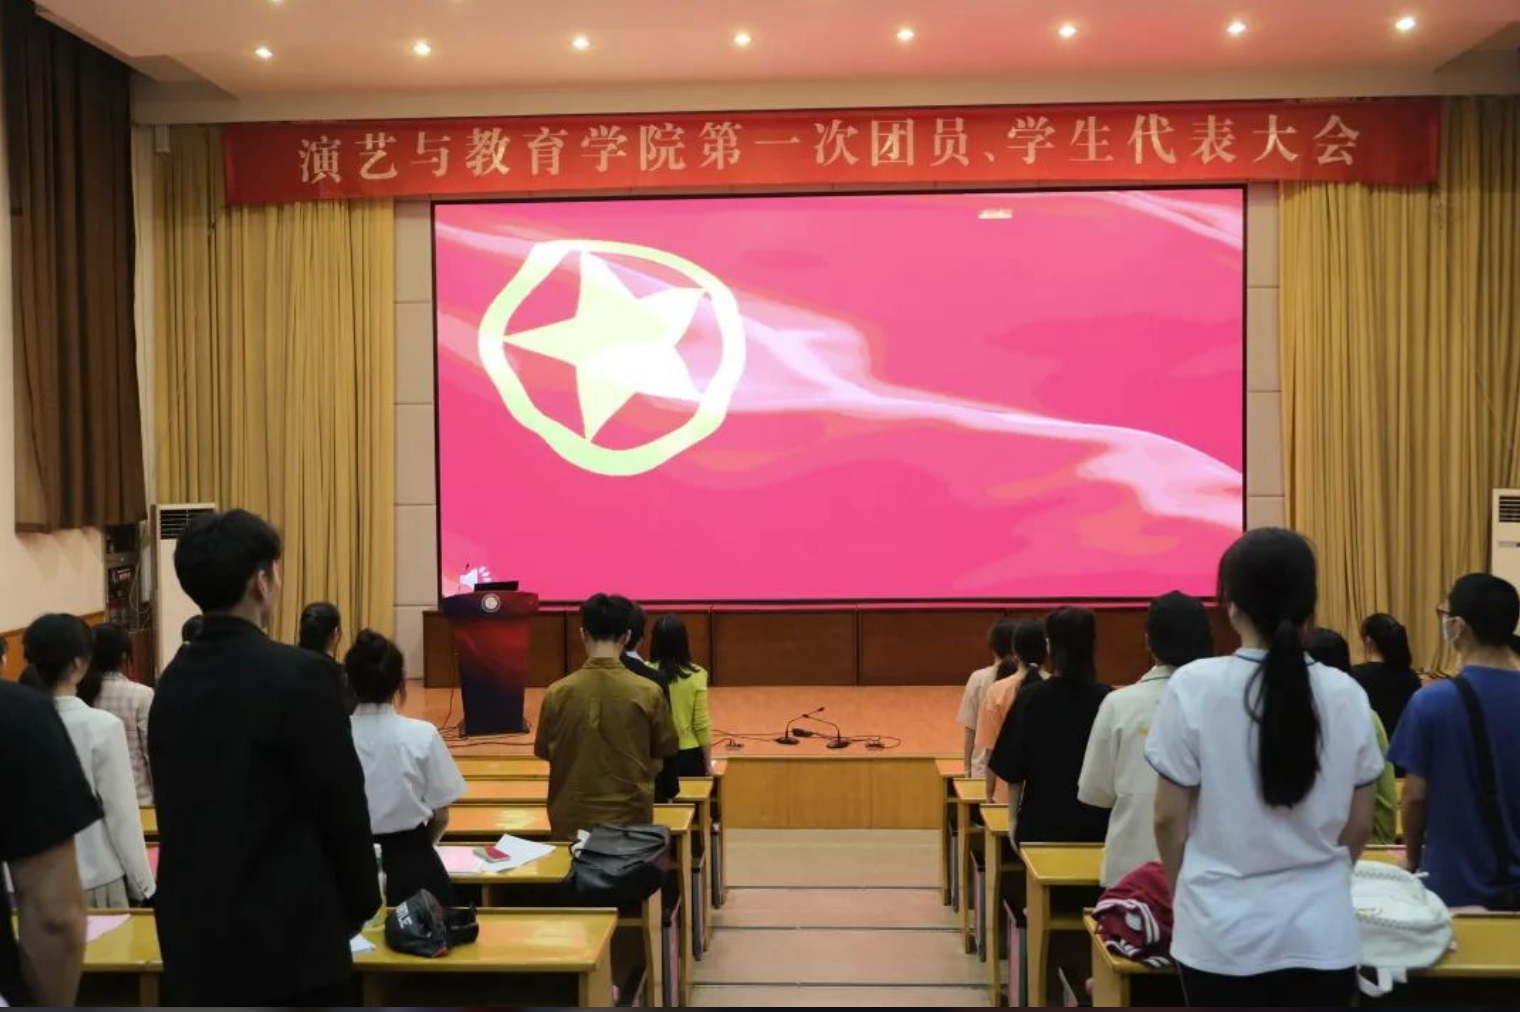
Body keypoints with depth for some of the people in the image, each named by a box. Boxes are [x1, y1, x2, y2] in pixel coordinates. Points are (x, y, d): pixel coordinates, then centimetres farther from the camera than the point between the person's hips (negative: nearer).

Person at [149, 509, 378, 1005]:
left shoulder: (172, 682, 4)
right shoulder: (297, 674, -17)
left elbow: (179, 807, 11)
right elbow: (342, 804, -13)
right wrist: (360, 903, 2)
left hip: (194, 931, 7)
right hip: (289, 934, -6)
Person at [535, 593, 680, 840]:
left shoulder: (557, 693, -8)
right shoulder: (648, 692, -10)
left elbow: (546, 754, 5)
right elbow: (660, 760, 1)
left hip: (573, 819, 1)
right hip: (630, 817, 0)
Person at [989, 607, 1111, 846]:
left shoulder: (1029, 699, -8)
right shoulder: (1107, 700, -7)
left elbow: (1013, 773, -5)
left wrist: (1014, 819, 7)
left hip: (1042, 820, 0)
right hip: (1096, 825, 1)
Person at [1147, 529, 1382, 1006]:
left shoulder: (1194, 686, -13)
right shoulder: (1346, 695, -5)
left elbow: (1170, 818, -6)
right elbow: (1359, 826, 5)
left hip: (1223, 931, -2)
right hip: (1321, 931, 2)